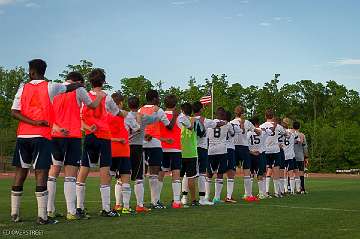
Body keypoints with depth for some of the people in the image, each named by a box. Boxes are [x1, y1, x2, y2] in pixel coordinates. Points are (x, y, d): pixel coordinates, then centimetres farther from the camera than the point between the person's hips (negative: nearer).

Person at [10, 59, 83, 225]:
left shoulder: (23, 88, 8)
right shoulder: (50, 87, 1)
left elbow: (14, 112, -1)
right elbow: (71, 87, 15)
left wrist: (33, 122, -7)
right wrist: (80, 84, 35)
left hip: (23, 136, 4)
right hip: (42, 136, -3)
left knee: (20, 172, 10)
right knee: (41, 173, -6)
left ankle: (14, 214, 15)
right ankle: (42, 217, -11)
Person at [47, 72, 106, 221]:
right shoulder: (78, 90, 0)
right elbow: (93, 105, 14)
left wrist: (56, 127, -3)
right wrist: (100, 96, 32)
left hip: (55, 136, 4)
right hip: (72, 135, -4)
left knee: (53, 173, 9)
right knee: (70, 175, -4)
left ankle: (49, 210, 9)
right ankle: (71, 212, -6)